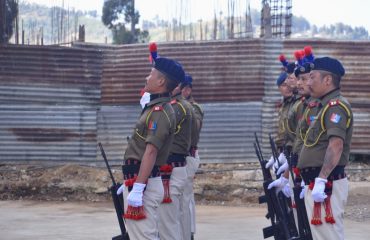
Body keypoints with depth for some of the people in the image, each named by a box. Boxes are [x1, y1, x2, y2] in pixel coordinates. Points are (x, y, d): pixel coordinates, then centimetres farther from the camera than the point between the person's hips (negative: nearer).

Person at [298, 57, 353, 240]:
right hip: (317, 183, 11)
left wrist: (321, 180, -31)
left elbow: (336, 145, -26)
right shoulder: (326, 106, 19)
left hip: (326, 184, -11)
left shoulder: (336, 106, -14)